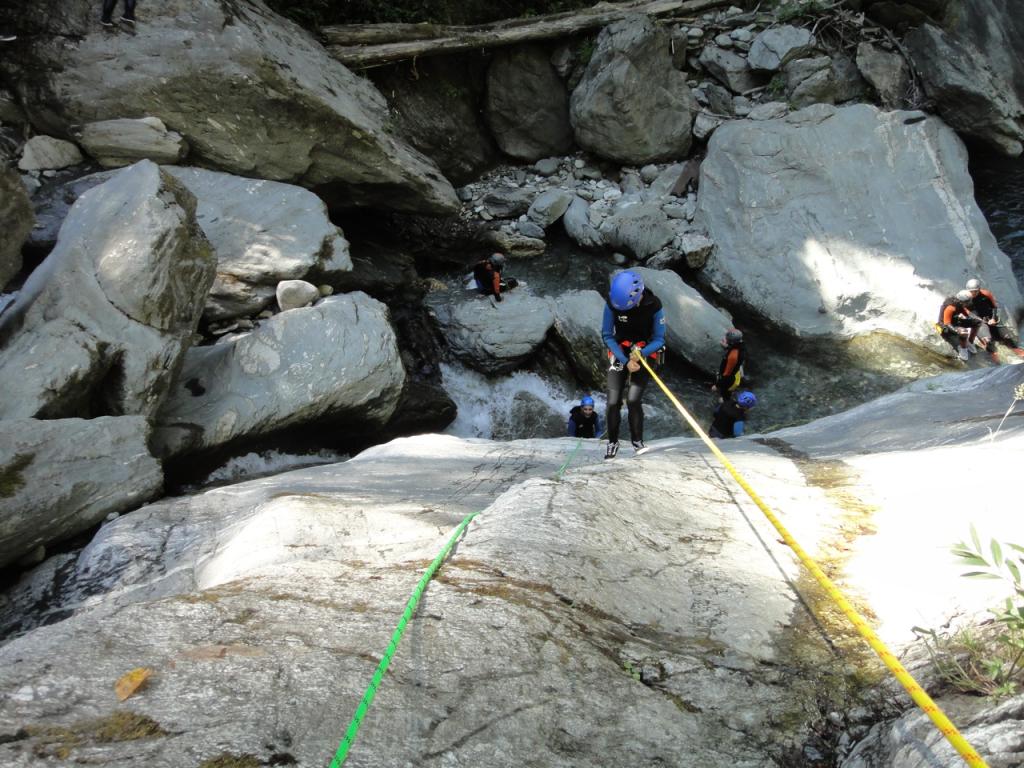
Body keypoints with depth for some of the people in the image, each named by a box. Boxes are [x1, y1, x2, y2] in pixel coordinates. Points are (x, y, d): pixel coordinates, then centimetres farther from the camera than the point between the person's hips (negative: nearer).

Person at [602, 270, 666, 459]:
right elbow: (607, 335, -9)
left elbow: (659, 339, -12)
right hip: (620, 354, 2)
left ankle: (638, 441, 5)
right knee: (613, 402, -7)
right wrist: (626, 361, -18)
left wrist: (640, 353, -30)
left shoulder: (654, 306, -21)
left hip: (645, 354, -1)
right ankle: (612, 442, 14)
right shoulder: (612, 303, -17)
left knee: (633, 399, -17)